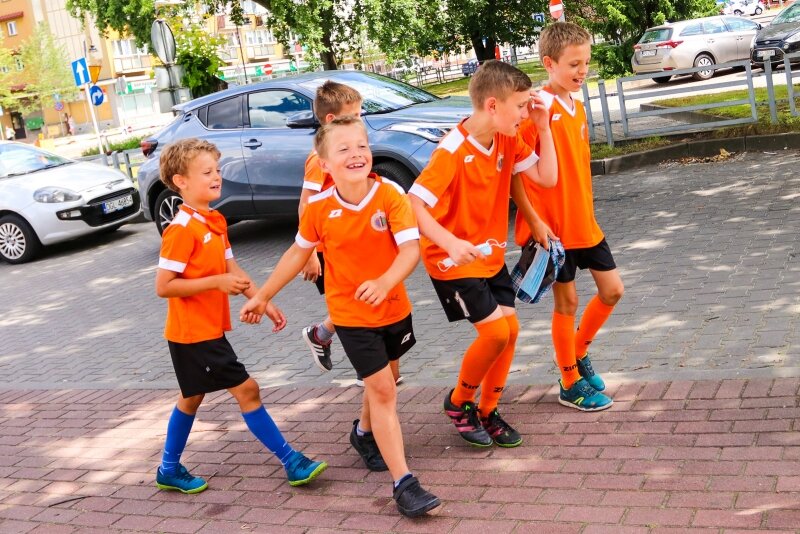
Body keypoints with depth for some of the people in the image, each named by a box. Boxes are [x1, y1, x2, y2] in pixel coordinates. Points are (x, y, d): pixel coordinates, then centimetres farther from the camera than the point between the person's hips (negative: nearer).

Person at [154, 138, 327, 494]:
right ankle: (291, 462, 2)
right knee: (246, 389, -6)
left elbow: (231, 268, 12)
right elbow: (163, 286, -21)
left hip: (209, 329, 9)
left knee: (192, 397, 19)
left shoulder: (215, 221, 8)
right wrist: (217, 282, -24)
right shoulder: (182, 229, -19)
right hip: (194, 333, -9)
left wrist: (264, 302, 5)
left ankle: (170, 470, 34)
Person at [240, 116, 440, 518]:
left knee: (381, 382, 21)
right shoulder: (319, 207, -13)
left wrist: (386, 282, -44)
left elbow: (411, 247, -25)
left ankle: (365, 433, 53)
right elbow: (299, 252, 2)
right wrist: (263, 295, 7)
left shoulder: (390, 195, -18)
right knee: (382, 389, -7)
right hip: (351, 313, -2)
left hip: (393, 306, 2)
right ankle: (403, 483, -3)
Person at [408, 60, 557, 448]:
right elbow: (413, 205, -29)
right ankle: (459, 402, 12)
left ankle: (487, 412, 21)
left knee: (510, 328, 3)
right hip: (453, 260, -7)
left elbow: (547, 178, -5)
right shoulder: (452, 151, -25)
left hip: (489, 255, 8)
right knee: (495, 332, -13)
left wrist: (543, 127, -11)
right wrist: (451, 243, -41)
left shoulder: (507, 142, -2)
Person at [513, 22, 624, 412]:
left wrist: (587, 211, 16)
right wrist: (534, 221, -21)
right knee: (567, 301, 5)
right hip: (552, 226, -8)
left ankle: (579, 353, 34)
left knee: (612, 290, 12)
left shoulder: (577, 107, 9)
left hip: (583, 221, 8)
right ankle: (570, 384, 22)